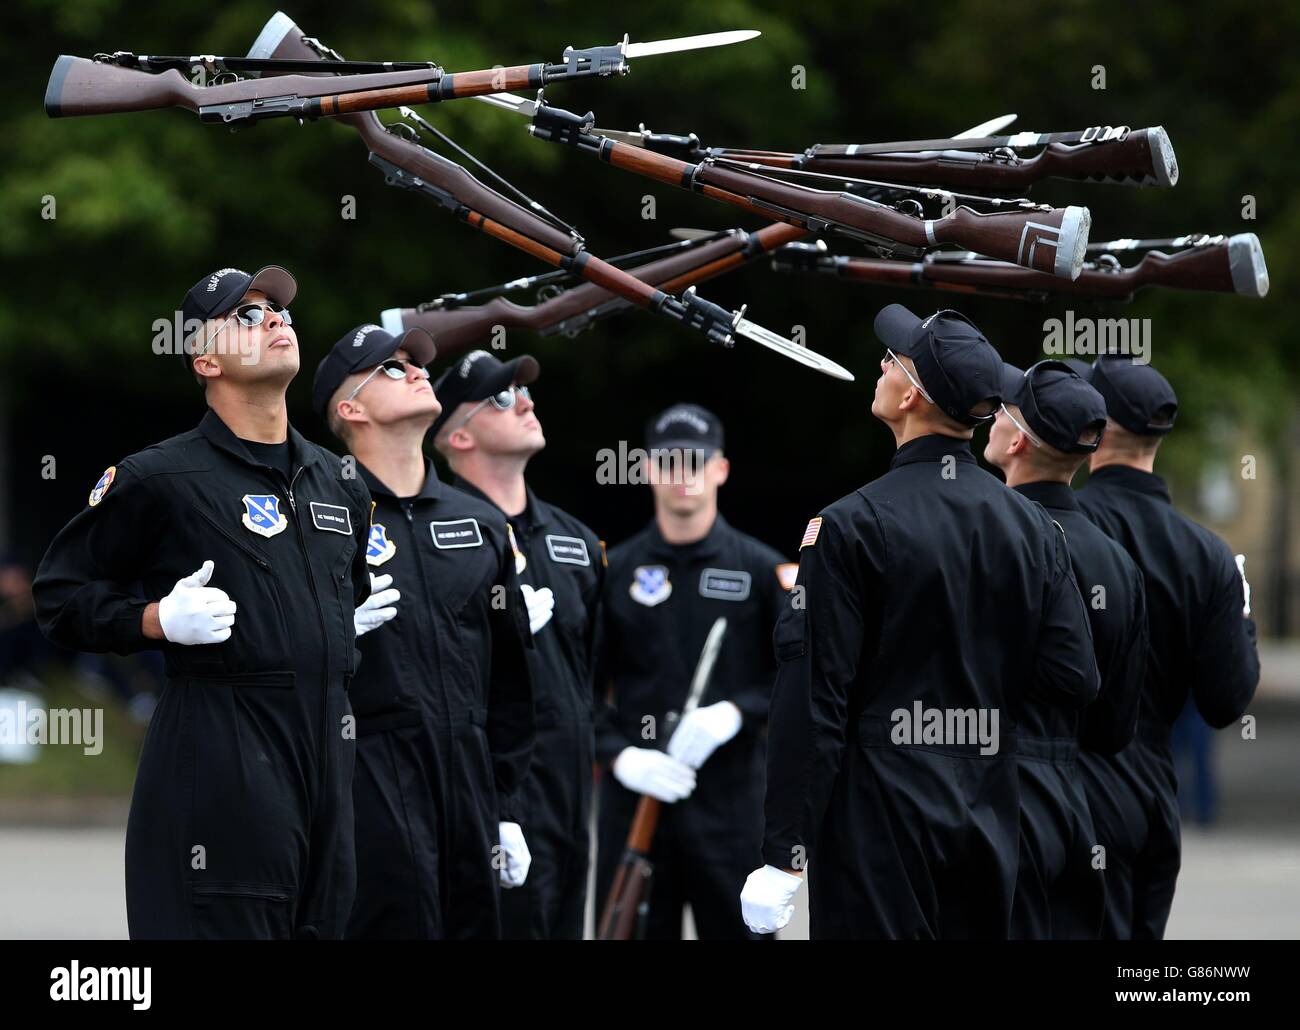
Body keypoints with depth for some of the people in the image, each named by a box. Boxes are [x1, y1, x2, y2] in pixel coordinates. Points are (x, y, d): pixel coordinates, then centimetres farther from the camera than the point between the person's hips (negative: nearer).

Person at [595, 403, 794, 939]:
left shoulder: (763, 569, 5)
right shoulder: (614, 569, 8)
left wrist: (737, 713, -14)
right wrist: (618, 754, -11)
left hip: (732, 800, -1)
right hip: (635, 797, 1)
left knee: (739, 927, 0)